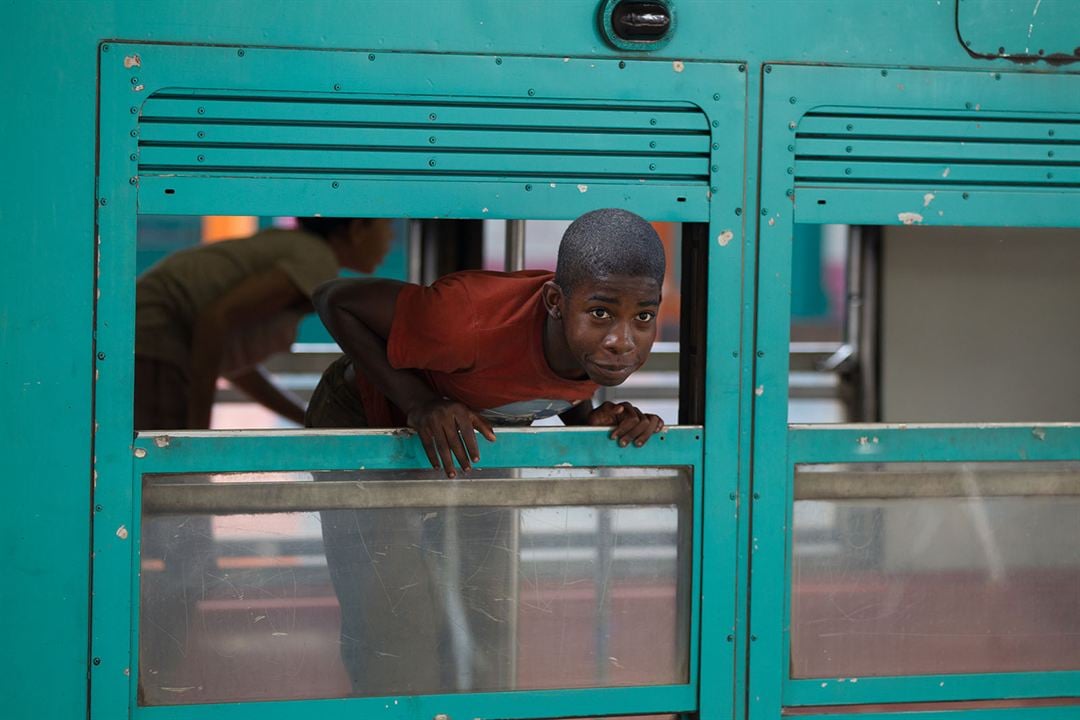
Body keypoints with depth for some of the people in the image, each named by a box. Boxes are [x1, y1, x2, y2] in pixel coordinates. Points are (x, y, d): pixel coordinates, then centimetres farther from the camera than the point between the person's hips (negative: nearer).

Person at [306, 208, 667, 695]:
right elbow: (335, 301, -31)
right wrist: (419, 404, -38)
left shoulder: (626, 346, -24)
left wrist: (596, 421, -21)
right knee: (397, 651, -4)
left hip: (471, 444, 5)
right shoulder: (476, 321, -44)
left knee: (486, 629, 15)